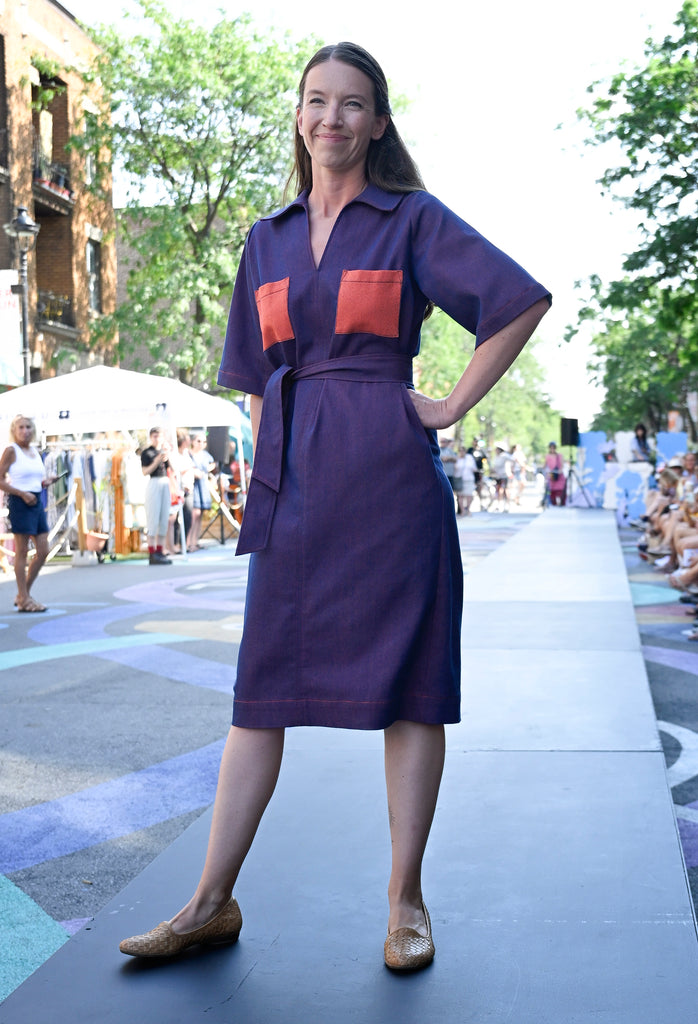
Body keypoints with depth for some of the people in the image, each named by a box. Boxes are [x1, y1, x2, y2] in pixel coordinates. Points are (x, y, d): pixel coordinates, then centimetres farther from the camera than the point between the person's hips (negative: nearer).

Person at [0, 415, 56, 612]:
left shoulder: (35, 451, 15)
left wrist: (45, 482, 4)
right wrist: (23, 494, -18)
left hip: (36, 501, 7)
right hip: (19, 502, -7)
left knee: (43, 551, 6)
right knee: (22, 551, -3)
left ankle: (24, 594, 18)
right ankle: (24, 599, 3)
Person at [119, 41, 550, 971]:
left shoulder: (413, 221, 3)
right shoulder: (268, 239, 16)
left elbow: (524, 301, -4)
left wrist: (451, 407, -6)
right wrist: (268, 464, 11)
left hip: (386, 469, -4)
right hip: (292, 476, 4)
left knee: (407, 682, 1)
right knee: (263, 684, 4)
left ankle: (406, 901, 12)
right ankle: (213, 903, 11)